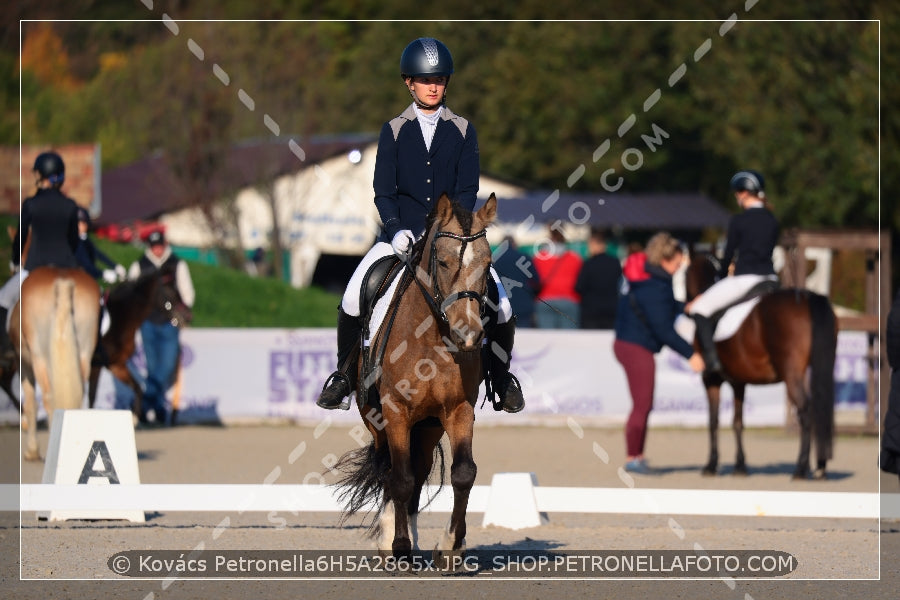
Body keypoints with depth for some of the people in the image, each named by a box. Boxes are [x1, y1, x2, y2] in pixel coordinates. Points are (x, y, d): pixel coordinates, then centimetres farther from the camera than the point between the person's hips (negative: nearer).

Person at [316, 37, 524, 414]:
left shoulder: (462, 131, 5)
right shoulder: (394, 131, 5)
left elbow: (467, 191, -1)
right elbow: (383, 191, 0)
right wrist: (396, 230, -18)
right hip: (402, 233, 0)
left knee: (501, 308, -15)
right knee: (351, 300, -16)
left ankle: (502, 380, 10)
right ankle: (344, 376, 5)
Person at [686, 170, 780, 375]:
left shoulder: (738, 221, -8)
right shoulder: (772, 220, 9)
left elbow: (728, 255, -2)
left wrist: (721, 278, 16)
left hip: (744, 279, -6)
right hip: (770, 278, 6)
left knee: (699, 308, 2)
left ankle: (711, 358, -11)